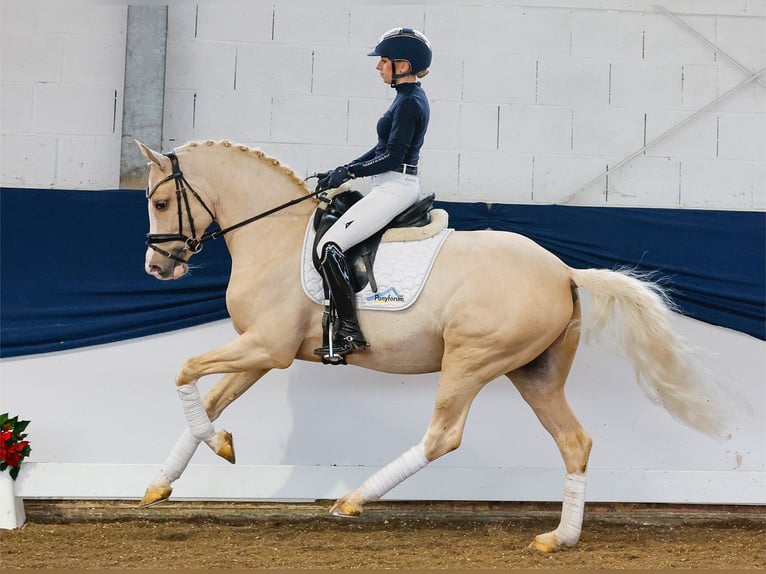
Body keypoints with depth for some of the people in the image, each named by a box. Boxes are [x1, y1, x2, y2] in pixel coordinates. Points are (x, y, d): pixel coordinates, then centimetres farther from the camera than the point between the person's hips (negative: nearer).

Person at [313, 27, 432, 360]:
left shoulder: (408, 102, -16)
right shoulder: (411, 98, 15)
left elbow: (392, 157, -21)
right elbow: (384, 150, 19)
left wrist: (347, 172, -15)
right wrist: (342, 172, 13)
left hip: (394, 190, -11)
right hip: (397, 187, 11)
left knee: (329, 246, -17)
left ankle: (349, 331, -20)